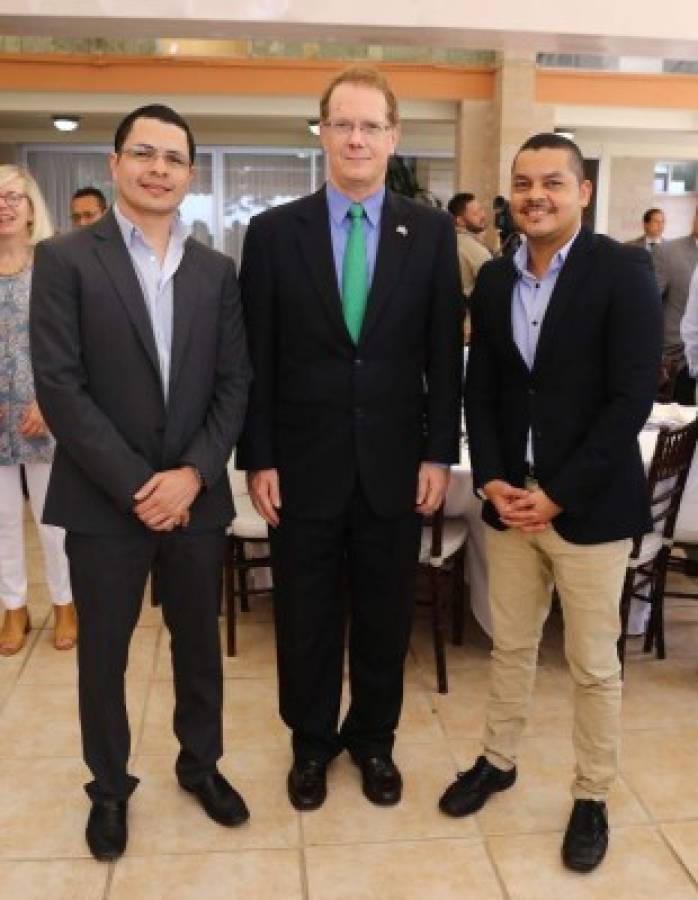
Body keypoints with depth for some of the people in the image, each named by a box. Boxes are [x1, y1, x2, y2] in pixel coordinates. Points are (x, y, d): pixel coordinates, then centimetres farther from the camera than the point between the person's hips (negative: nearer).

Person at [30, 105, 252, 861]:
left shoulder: (216, 271, 6)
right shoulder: (65, 259, -5)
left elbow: (234, 384, 3)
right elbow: (58, 387, -11)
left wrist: (192, 474, -10)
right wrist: (138, 486, -15)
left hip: (195, 497, 3)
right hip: (104, 500, -3)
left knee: (200, 643, 15)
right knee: (103, 652, 12)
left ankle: (200, 763, 38)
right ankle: (109, 787, 33)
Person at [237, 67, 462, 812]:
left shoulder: (431, 232, 1)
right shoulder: (274, 231, -1)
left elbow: (444, 352, 2)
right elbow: (256, 357, -1)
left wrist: (439, 453, -2)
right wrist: (257, 458, -5)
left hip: (394, 463, 1)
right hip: (303, 464, 0)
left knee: (385, 614, 14)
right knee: (305, 616, 12)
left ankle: (373, 739, 36)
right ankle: (311, 742, 35)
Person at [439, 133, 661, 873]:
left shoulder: (623, 272, -9)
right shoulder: (494, 279, 6)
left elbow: (632, 398, -14)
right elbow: (479, 389, 9)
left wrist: (559, 494, -16)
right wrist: (490, 479, -5)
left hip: (590, 504, -4)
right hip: (509, 498, 5)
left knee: (593, 663, 8)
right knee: (510, 644, 18)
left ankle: (592, 798, 28)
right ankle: (497, 760, 37)